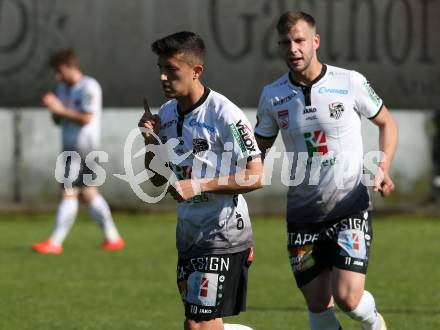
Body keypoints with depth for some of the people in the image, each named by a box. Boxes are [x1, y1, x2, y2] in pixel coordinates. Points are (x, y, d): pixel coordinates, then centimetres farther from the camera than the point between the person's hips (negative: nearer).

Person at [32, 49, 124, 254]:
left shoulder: (89, 87, -12)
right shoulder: (63, 87, 15)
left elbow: (86, 118, -20)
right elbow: (58, 120, 17)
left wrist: (61, 109, -19)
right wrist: (54, 110, -5)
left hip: (83, 148, -10)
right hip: (71, 147, 10)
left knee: (68, 193, -11)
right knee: (89, 193, 11)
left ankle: (55, 243, -13)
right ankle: (113, 238, 16)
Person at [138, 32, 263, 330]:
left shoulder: (224, 114, -15)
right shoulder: (167, 114, 7)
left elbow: (256, 177, -17)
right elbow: (158, 178, 16)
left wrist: (200, 185, -21)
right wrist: (150, 140, -2)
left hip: (223, 235, -8)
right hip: (188, 235, 8)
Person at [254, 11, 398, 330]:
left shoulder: (350, 82, -7)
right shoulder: (273, 95, 0)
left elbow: (386, 122, 8)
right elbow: (258, 150, 10)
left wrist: (383, 168, -8)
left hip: (350, 208, -3)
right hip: (303, 216, 3)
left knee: (347, 297, -14)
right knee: (318, 304, 5)